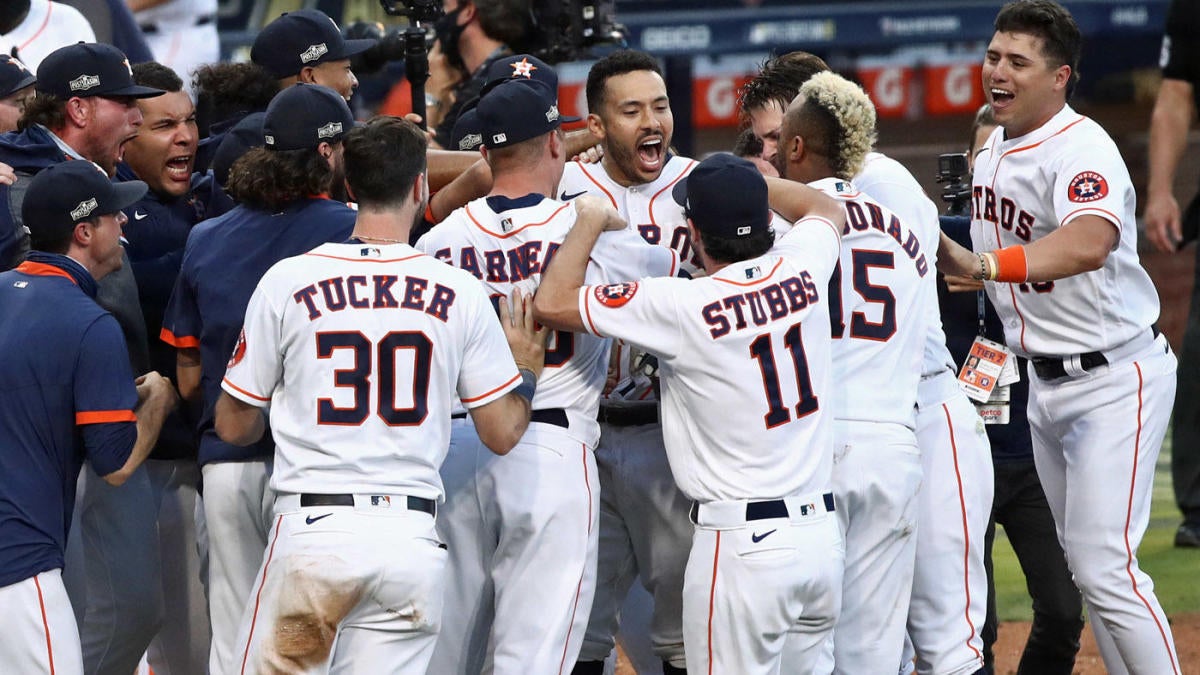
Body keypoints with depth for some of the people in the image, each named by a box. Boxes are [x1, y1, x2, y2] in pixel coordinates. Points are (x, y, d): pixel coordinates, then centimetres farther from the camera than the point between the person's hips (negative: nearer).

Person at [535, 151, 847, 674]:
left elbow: (551, 302, -8)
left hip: (744, 549, -6)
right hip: (822, 533, 6)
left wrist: (589, 220, 5)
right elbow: (826, 209, 27)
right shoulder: (801, 269, 1)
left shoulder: (682, 306, -14)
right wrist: (742, 180, 32)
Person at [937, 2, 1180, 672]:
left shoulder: (1082, 150, -22)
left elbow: (1089, 243, -43)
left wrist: (983, 265, -51)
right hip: (1046, 383, 9)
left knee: (1104, 565, -15)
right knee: (1086, 561, 13)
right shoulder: (993, 152, 7)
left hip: (1115, 379, -9)